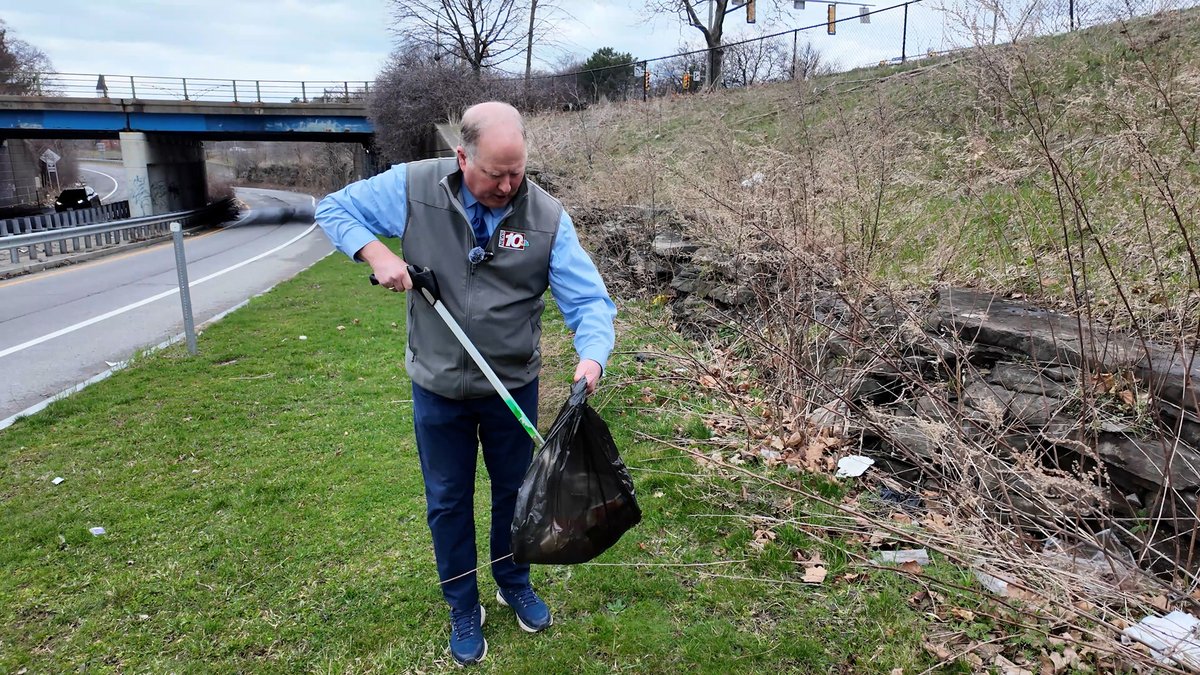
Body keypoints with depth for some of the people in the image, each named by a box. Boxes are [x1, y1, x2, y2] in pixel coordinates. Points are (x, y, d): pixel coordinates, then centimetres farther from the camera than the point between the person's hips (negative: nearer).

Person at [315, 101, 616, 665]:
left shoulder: (547, 217, -15)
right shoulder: (412, 187, -13)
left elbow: (589, 299, -16)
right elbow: (335, 208, 0)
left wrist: (592, 355, -35)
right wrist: (375, 252, -19)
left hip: (514, 386, 1)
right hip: (438, 387, 0)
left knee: (515, 491, 19)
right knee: (448, 502, 15)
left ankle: (514, 584, 48)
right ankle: (463, 608, 39)